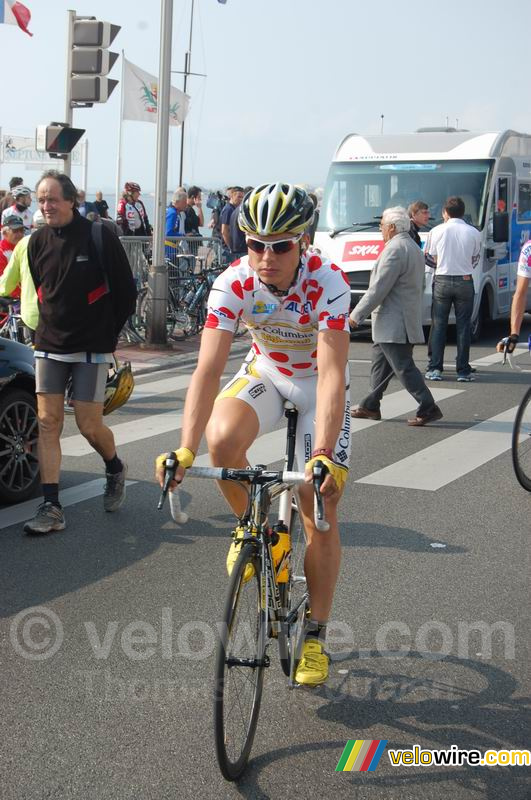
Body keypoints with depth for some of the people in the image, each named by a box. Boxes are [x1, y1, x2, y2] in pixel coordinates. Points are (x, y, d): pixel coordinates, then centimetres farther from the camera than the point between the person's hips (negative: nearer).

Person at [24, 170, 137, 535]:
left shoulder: (100, 237, -9)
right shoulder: (38, 242, 4)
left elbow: (126, 292, -2)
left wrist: (108, 333, 2)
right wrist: (45, 329, 11)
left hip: (92, 349, -4)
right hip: (50, 346, 4)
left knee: (90, 425, -3)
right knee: (48, 422, -2)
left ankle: (115, 468, 31)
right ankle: (51, 507, 1)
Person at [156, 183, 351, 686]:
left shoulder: (328, 283, -31)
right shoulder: (233, 283, -25)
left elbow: (332, 375, -39)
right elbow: (208, 367, -32)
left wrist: (323, 455, -51)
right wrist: (185, 449, -43)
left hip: (318, 382, -1)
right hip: (265, 374, 2)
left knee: (320, 512, -5)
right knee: (221, 439, -32)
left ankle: (315, 637, 12)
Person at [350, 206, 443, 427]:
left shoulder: (394, 249, -17)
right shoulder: (414, 248, 17)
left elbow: (378, 288, -20)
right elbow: (420, 286, 22)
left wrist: (356, 315, -15)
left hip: (393, 323, -11)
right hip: (402, 322, 11)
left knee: (403, 367, -8)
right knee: (379, 362, 17)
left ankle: (428, 408, -8)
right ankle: (370, 406, 24)